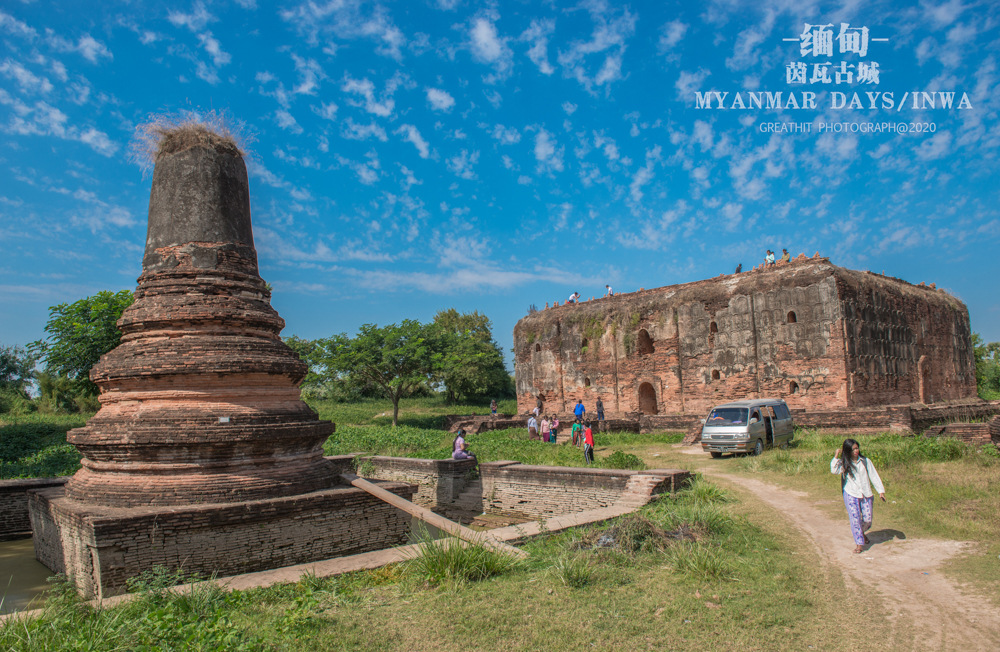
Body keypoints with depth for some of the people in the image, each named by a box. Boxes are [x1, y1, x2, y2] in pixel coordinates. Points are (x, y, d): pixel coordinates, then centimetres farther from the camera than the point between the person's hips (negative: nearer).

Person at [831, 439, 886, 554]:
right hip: (851, 495, -2)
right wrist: (836, 456, -19)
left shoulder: (865, 461, 4)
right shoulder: (844, 463, -1)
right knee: (855, 519, -5)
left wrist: (881, 491, 4)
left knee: (867, 519, 5)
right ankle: (859, 543, 4)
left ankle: (862, 532, 37)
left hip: (866, 495, 2)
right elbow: (834, 470, -18)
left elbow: (874, 476, 8)